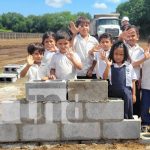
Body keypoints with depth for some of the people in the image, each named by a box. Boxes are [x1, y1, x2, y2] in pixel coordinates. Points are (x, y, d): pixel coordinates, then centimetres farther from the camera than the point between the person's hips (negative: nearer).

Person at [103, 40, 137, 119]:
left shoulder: (128, 66, 4)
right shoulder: (110, 66, 1)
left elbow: (132, 81, 8)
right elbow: (104, 78, -10)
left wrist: (133, 94, 5)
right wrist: (108, 66, -22)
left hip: (126, 93, 1)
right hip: (113, 93, 0)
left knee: (127, 115, -4)